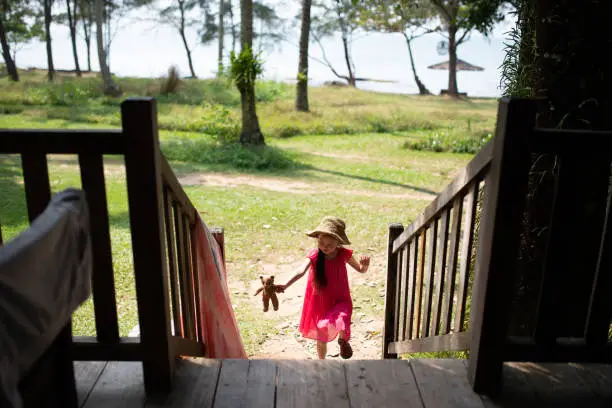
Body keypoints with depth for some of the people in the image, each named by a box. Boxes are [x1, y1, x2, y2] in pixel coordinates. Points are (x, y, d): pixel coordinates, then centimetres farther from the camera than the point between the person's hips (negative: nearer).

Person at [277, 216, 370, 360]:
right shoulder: (315, 255, -16)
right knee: (321, 339, 18)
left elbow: (360, 270, 2)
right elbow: (301, 271, -32)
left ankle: (343, 340, 5)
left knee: (341, 323, -32)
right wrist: (285, 285, -49)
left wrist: (365, 265, -23)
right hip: (320, 303, 1)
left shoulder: (343, 254, -13)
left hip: (340, 301, -1)